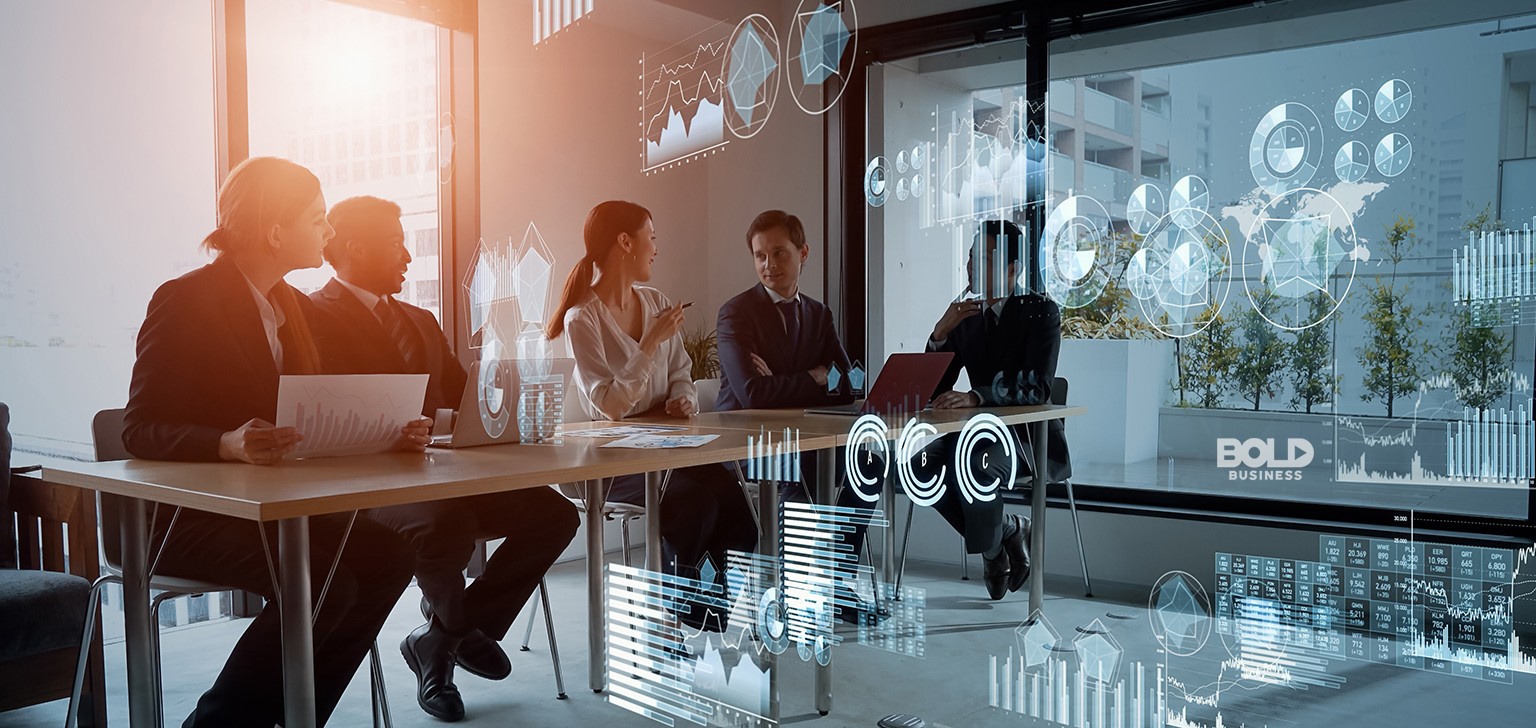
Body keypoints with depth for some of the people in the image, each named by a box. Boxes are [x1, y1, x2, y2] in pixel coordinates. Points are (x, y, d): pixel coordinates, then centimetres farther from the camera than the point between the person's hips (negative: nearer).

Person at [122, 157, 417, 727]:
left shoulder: (293, 305, 11)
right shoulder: (185, 301, -12)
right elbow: (139, 430, -17)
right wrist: (229, 444, -37)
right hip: (180, 512, -7)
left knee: (386, 557, -18)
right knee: (324, 584, -29)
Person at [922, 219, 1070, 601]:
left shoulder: (1041, 311, -8)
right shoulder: (964, 317, 6)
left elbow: (1037, 387, -22)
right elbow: (934, 390, 0)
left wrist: (976, 397, -38)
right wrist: (941, 333, -16)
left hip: (1030, 435, -6)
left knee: (977, 464, -36)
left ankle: (989, 547, -6)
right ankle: (1006, 531, -1)